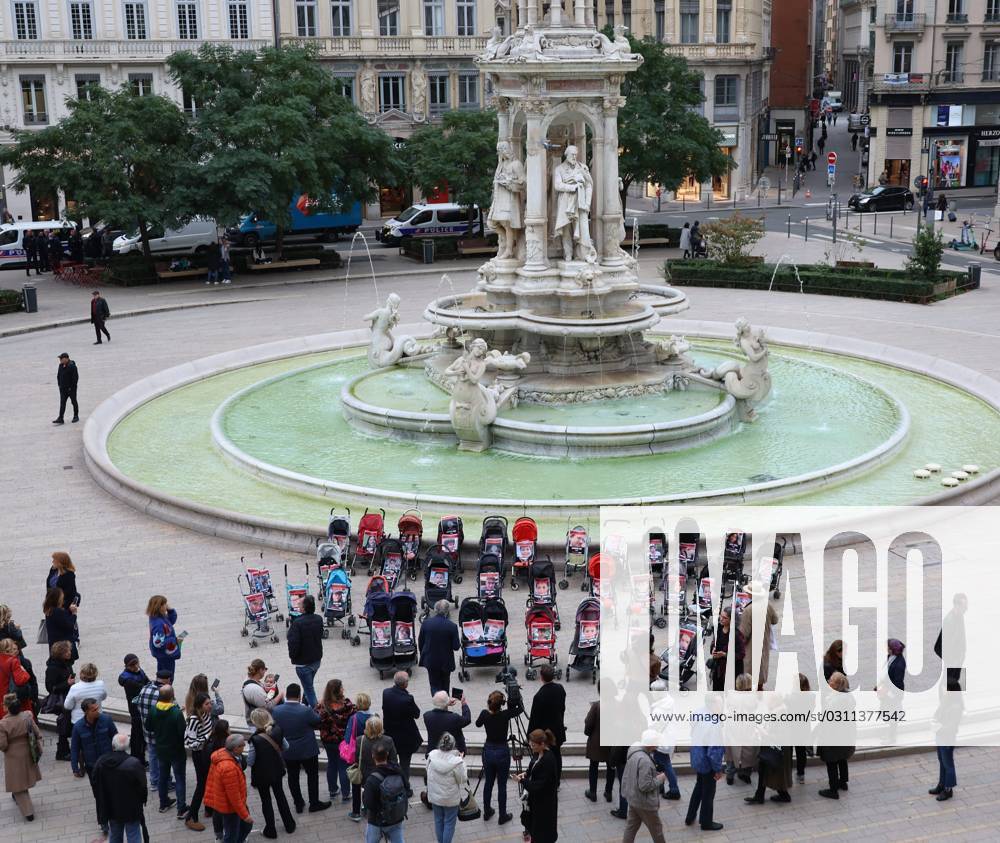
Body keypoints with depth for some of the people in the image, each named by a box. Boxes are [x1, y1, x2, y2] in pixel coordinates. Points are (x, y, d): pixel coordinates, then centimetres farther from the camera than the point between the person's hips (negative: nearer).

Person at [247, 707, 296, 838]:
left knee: (266, 800, 14)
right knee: (280, 795, 24)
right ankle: (289, 825, 36)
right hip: (277, 770, 5)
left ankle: (271, 831, 27)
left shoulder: (256, 739, -30)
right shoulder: (277, 730, -15)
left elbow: (250, 762, -21)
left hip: (262, 775, -5)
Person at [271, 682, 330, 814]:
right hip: (307, 751, -3)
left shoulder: (275, 711, -16)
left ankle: (298, 804, 30)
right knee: (312, 775, 16)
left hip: (287, 752, 3)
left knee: (293, 776, 19)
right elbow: (318, 721, -10)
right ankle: (314, 803, 25)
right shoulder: (305, 711, -27)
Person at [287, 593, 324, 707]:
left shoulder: (297, 623, -27)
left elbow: (293, 643, -26)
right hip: (317, 659, 7)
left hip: (303, 662, -7)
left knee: (309, 689, 7)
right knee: (308, 684, 27)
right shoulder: (319, 619, -7)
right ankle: (305, 705, 45)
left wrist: (292, 656, -6)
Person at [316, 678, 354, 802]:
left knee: (331, 764, 23)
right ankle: (345, 794, 21)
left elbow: (317, 723, -7)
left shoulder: (322, 706, -15)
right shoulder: (346, 704, -24)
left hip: (328, 740, 3)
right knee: (343, 766, 12)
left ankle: (333, 791, 35)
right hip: (343, 740, -3)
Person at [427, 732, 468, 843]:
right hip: (451, 798, -4)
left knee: (438, 820, 23)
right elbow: (463, 779, -13)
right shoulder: (456, 762, -29)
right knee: (449, 823, 14)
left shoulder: (431, 756, -17)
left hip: (434, 796, 4)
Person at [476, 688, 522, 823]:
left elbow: (478, 724, 10)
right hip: (502, 752, -3)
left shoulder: (485, 714, -13)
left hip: (487, 751, 3)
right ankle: (502, 816, 16)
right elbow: (520, 708, -4)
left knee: (488, 782, 18)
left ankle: (487, 812, 30)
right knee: (502, 785, 7)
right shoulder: (505, 715, -22)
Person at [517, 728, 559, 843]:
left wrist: (522, 781, -23)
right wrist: (526, 773, -3)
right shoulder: (537, 754, -3)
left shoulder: (548, 760, -31)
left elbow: (541, 785, -28)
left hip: (544, 801, -9)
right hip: (535, 797, 9)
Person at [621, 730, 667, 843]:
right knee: (656, 829, 14)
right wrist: (660, 779, -15)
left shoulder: (634, 753, -3)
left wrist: (655, 774, 7)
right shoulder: (645, 761, -32)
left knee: (631, 826, 19)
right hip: (645, 803, -8)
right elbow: (645, 786, -29)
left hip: (633, 799, 8)